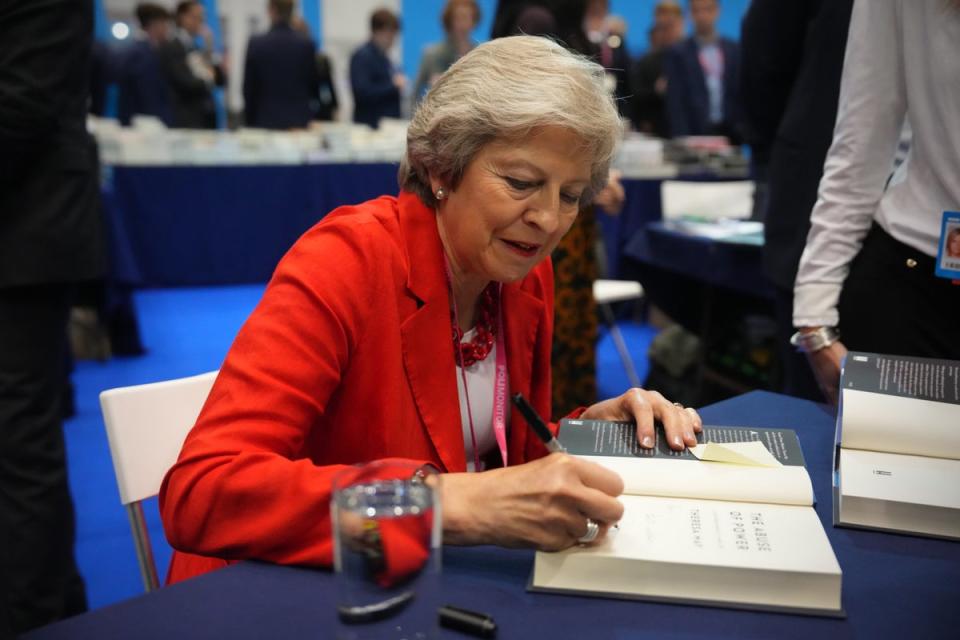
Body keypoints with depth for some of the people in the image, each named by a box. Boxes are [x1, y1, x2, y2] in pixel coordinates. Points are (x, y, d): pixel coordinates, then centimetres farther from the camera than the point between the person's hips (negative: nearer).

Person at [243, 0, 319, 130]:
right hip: (299, 120, 1)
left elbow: (248, 88, 0)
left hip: (265, 120, -1)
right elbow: (315, 86, 5)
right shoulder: (307, 44, -3)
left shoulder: (256, 44, -5)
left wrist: (250, 121, 9)